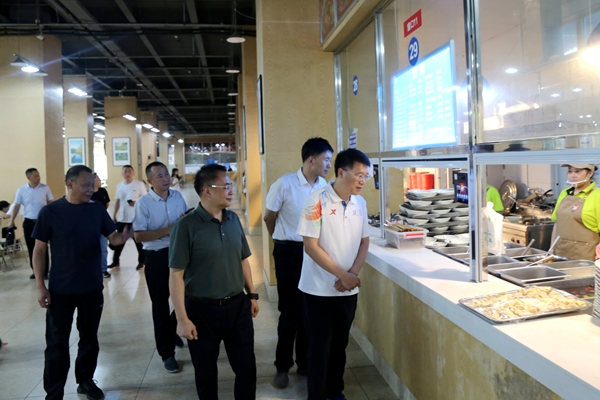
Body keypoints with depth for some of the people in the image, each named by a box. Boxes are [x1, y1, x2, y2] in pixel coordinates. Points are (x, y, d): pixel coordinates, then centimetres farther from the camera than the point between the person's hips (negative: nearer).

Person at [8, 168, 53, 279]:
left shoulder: (45, 188, -3)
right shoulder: (21, 190, -2)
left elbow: (50, 204, 4)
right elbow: (17, 206, 1)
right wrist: (12, 221, -5)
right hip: (28, 222, 1)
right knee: (31, 247, 7)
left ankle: (45, 271, 9)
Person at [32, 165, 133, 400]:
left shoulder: (97, 209, -1)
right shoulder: (50, 212, -9)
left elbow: (112, 237, -1)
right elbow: (39, 250, -6)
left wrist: (122, 238, -26)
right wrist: (40, 286, -10)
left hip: (92, 288, 3)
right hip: (60, 290, -3)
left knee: (89, 338, 16)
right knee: (57, 343, 7)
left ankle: (86, 381, 35)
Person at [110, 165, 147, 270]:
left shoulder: (139, 184, -7)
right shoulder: (119, 185, 8)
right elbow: (117, 201, 14)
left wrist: (137, 203, -23)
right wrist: (114, 215, 12)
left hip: (136, 218, -5)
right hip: (121, 218, 5)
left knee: (138, 240, 5)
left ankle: (141, 261, 16)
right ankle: (116, 261, 24)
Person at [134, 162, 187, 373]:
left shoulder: (178, 196, 3)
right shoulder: (143, 203, -12)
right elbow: (139, 235, -17)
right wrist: (168, 230, -23)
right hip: (156, 257, -4)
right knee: (160, 305, 8)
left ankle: (172, 330, 43)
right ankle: (167, 353, 22)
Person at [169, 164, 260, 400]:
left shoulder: (233, 219, 2)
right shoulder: (187, 225, -15)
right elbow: (176, 275, -14)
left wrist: (252, 294, 14)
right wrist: (182, 319, -15)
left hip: (237, 305, 4)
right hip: (202, 310, -4)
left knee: (247, 368, 13)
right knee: (205, 372, 15)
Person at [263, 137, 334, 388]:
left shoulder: (323, 186, 0)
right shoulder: (284, 184, -15)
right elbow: (269, 219, -2)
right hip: (289, 252, -4)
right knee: (291, 310, 3)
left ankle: (305, 362, 28)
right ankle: (282, 366, 21)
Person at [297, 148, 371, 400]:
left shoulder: (360, 203, 2)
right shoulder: (317, 201, -15)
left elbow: (364, 242, 8)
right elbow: (311, 246, -17)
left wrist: (353, 274, -7)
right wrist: (343, 275, -15)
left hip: (348, 289, 5)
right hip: (319, 289, -5)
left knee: (339, 344, 17)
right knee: (319, 346, 6)